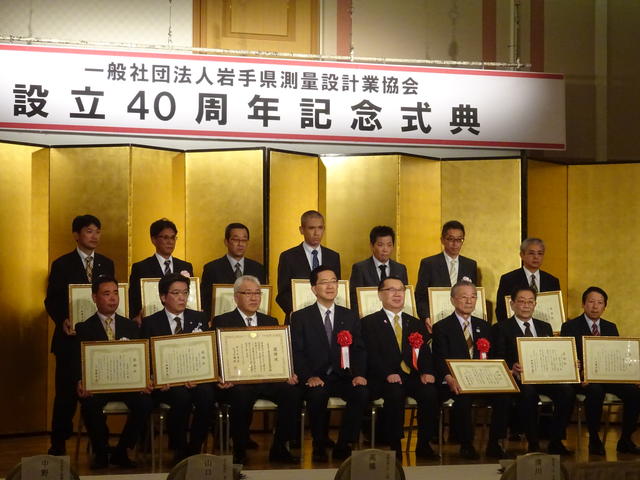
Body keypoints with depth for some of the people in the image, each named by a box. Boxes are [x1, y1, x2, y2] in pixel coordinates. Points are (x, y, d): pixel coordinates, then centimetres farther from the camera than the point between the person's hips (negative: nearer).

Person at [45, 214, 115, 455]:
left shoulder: (107, 264, 11)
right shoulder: (62, 264, 1)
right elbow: (51, 301, -1)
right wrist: (63, 320, -18)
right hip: (70, 336, -3)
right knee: (66, 391, 0)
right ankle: (58, 444, 9)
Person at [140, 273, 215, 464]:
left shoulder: (199, 319, 15)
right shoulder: (150, 323, 9)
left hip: (195, 379, 2)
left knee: (207, 395, -31)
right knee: (182, 396, -35)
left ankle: (194, 448, -15)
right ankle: (179, 450, -16)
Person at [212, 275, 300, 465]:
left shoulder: (270, 322, 23)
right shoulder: (222, 322, 10)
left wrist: (288, 374, -7)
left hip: (269, 378, 4)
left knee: (292, 392, -27)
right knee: (241, 396, -37)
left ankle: (279, 448, -14)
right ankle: (240, 452, -19)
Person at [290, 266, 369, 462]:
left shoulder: (350, 317, 16)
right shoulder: (300, 317, 7)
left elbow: (359, 349, 9)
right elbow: (297, 352, -2)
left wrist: (359, 374, -11)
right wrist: (309, 377, -19)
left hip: (343, 377, 2)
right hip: (316, 379, -2)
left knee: (362, 393, -29)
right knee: (317, 394, -36)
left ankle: (343, 446, -16)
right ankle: (319, 446, -15)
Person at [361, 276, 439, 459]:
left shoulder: (416, 324, 23)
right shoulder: (369, 323, 10)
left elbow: (425, 353, 11)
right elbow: (371, 355, -4)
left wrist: (427, 372, -10)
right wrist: (388, 374, -21)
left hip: (413, 377, 4)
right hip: (384, 380, -3)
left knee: (430, 392, -27)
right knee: (396, 394, -35)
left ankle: (424, 446, -14)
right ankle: (394, 446, -22)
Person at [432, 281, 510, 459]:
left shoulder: (483, 326, 22)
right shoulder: (441, 328, 6)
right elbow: (440, 359, -7)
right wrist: (449, 378, -28)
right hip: (455, 383, -4)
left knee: (504, 396, -25)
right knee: (463, 398, -36)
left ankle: (494, 444, -11)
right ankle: (466, 445, -17)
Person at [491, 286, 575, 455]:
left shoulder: (545, 327, 26)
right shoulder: (501, 328, 10)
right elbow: (498, 360, -2)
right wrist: (512, 368, -24)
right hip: (519, 378, -4)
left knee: (567, 391, -26)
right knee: (528, 392, -38)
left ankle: (555, 442, -16)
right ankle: (533, 444, -25)